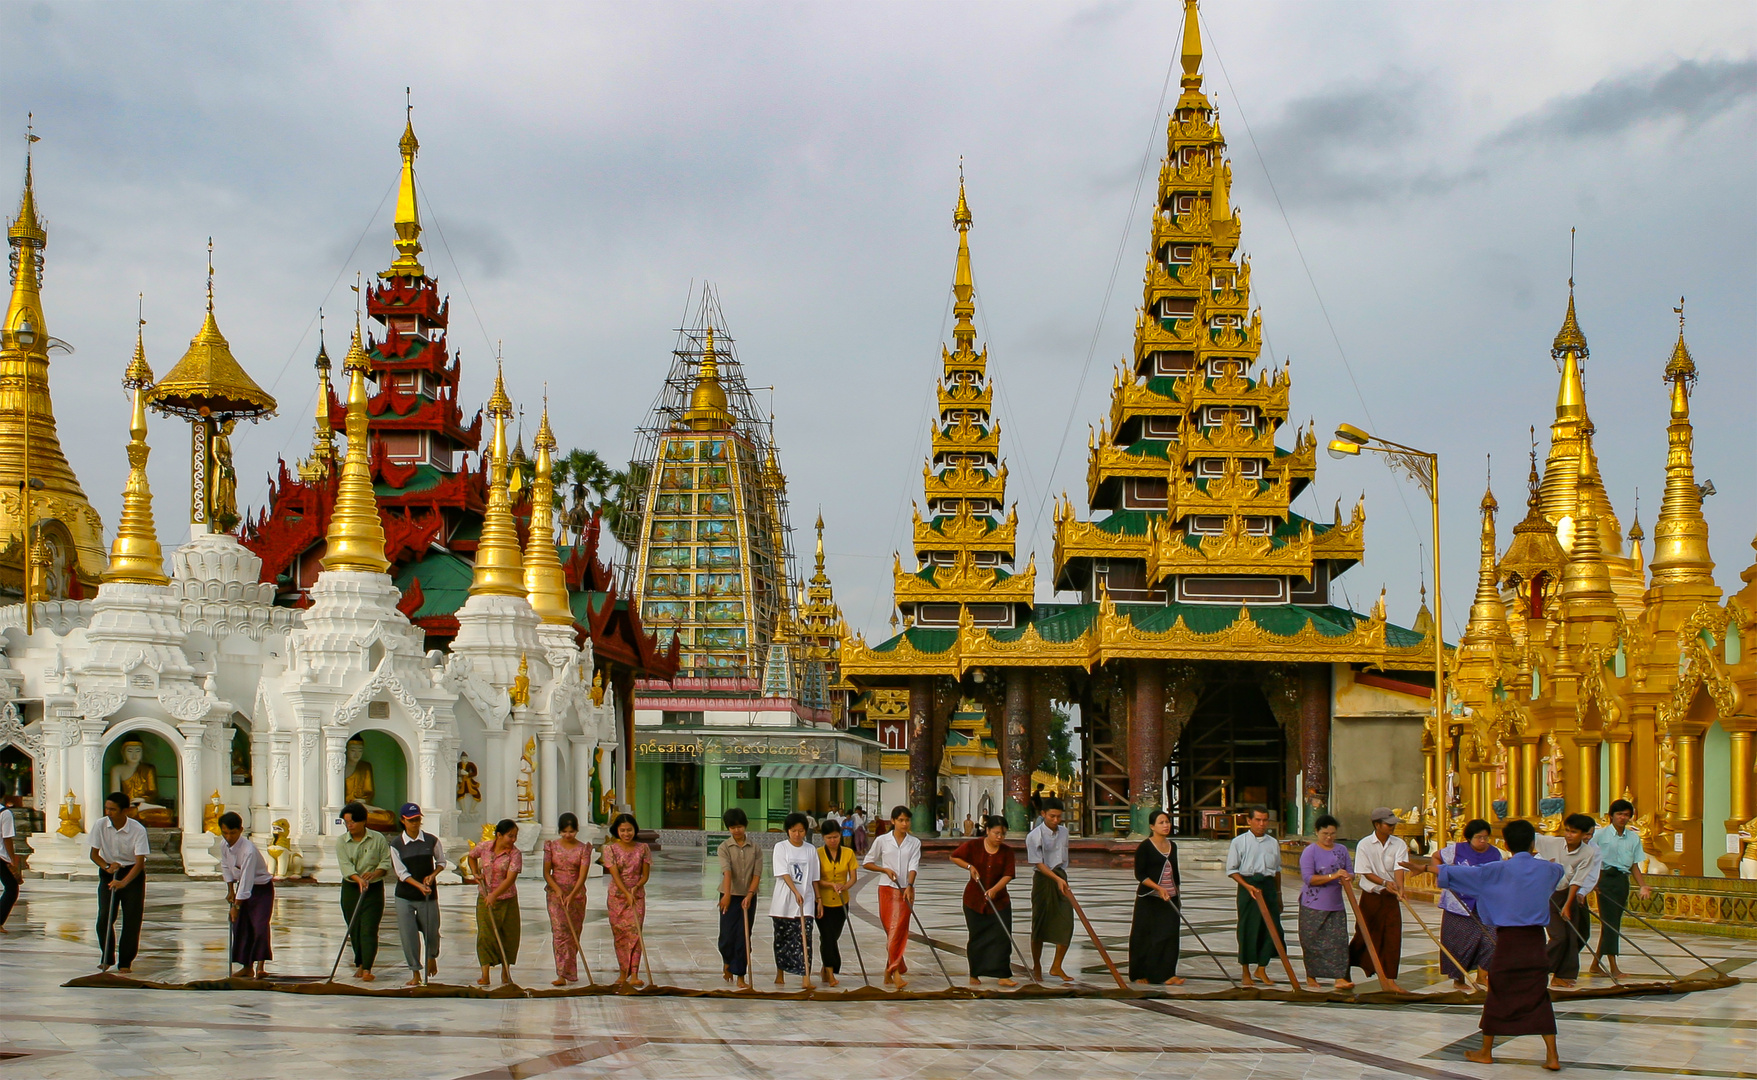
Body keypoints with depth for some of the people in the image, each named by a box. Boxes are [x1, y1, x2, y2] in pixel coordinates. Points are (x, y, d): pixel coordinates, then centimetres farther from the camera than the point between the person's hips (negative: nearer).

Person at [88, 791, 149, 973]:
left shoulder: (138, 830, -21)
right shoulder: (100, 825, -13)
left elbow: (140, 862, -24)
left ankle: (125, 962, 5)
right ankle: (107, 958, 12)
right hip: (108, 872, 2)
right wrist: (107, 867, -21)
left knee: (131, 920, -5)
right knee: (104, 918, -7)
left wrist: (124, 882, -37)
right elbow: (94, 853, -2)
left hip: (132, 873, -2)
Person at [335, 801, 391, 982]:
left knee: (369, 929, -10)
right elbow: (345, 866, -13)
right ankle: (360, 964, 22)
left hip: (374, 889, -2)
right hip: (350, 889, 2)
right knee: (354, 930, 6)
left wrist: (374, 874, -25)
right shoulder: (341, 842, 0)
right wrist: (359, 879, -31)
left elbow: (386, 862, -5)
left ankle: (367, 969, -14)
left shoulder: (378, 839, -2)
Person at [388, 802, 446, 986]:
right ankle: (415, 973, 9)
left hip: (428, 895, 0)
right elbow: (401, 872, -8)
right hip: (404, 896, 0)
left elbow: (441, 861, 11)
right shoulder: (396, 845, -4)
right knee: (408, 935, -3)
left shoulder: (431, 840, -2)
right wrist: (419, 885, -20)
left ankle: (432, 957, 40)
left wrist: (432, 875, -8)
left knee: (431, 932, 6)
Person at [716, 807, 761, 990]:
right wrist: (727, 894, -31)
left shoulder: (755, 849, 3)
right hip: (730, 896, -1)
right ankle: (727, 962, 30)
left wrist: (749, 895, -17)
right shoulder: (724, 847, -3)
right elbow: (726, 871, -18)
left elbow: (757, 874, -3)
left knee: (744, 937, 1)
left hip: (748, 898, 1)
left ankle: (741, 976, 7)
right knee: (727, 936, -1)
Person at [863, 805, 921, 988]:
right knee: (891, 930, -3)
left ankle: (890, 972, -5)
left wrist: (909, 886, -22)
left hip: (905, 890, 0)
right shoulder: (882, 840, 2)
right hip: (887, 888, 0)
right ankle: (895, 972, -2)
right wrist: (886, 870, -7)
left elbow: (913, 866, -6)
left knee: (898, 930, -8)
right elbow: (867, 863, 8)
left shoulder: (914, 843, 5)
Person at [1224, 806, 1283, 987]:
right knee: (1248, 929, 1)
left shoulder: (1273, 843, 9)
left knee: (1272, 928, -1)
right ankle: (1246, 973, 12)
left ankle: (1261, 969, 15)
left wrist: (1278, 894, 20)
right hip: (1248, 885, -4)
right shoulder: (1239, 842, -2)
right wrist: (1248, 886, -15)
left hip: (1268, 886, 4)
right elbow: (1231, 869, -3)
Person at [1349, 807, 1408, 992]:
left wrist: (1400, 889, -29)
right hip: (1370, 896, -2)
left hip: (1390, 897, 2)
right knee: (1364, 935, 7)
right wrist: (1384, 882, -26)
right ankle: (1344, 970, 29)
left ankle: (1389, 980, -3)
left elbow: (1399, 868, -12)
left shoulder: (1399, 844, -2)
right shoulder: (1364, 845, -7)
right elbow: (1366, 872, -11)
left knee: (1392, 938, -6)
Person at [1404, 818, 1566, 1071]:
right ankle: (1552, 1056, -1)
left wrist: (1425, 867, 3)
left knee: (1497, 996, 9)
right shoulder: (1547, 869, 5)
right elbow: (1560, 871, 31)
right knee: (1539, 998, 7)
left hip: (1508, 939, -3)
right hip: (1536, 940, 3)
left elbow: (1461, 873, -5)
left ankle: (1486, 1052, 20)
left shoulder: (1499, 870, -6)